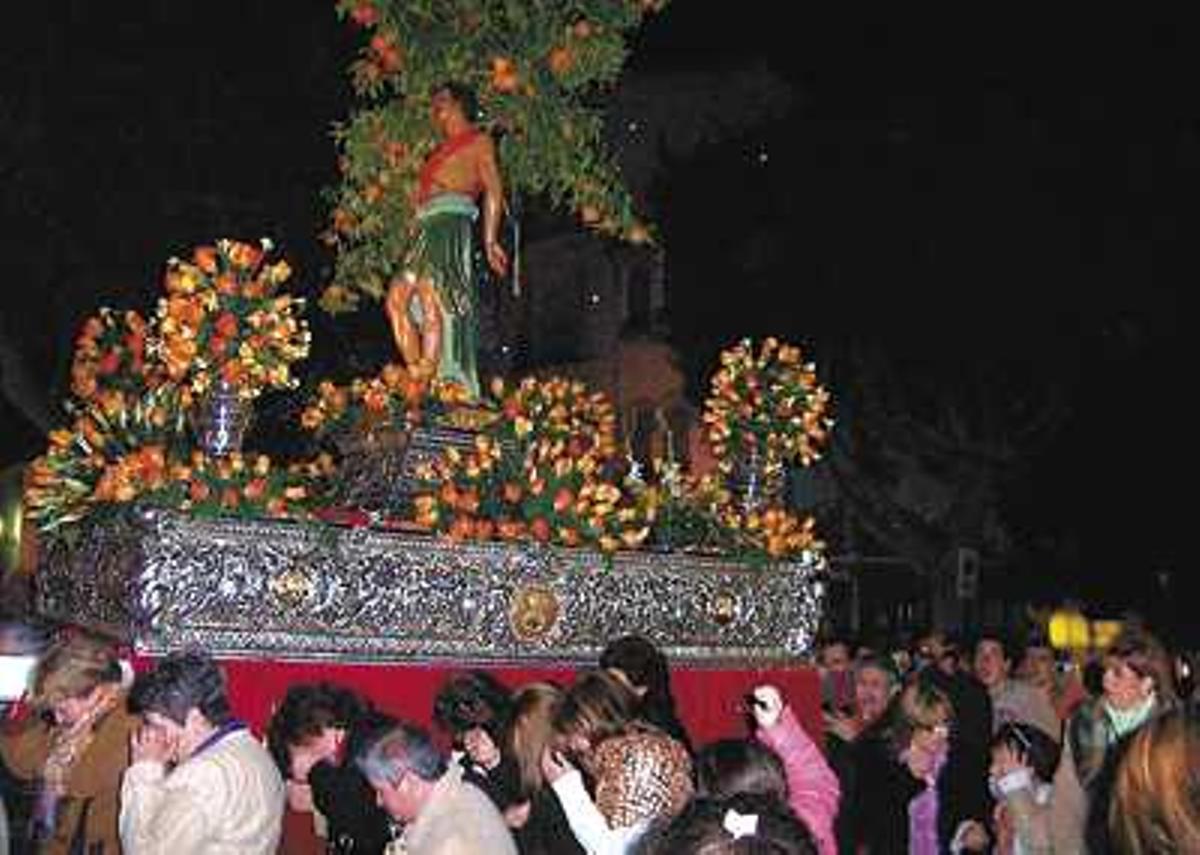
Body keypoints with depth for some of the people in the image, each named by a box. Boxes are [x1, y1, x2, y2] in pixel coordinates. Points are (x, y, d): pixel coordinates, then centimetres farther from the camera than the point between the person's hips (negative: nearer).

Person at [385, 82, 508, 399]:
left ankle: (431, 378, -22)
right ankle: (416, 374, -8)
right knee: (397, 298, -5)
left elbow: (494, 189, -1)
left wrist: (490, 241, -12)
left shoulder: (478, 140, 10)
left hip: (451, 220, -8)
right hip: (428, 227, 8)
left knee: (432, 295, -19)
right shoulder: (441, 151, 31)